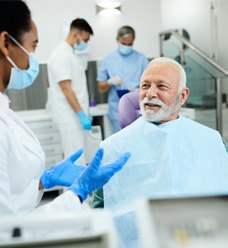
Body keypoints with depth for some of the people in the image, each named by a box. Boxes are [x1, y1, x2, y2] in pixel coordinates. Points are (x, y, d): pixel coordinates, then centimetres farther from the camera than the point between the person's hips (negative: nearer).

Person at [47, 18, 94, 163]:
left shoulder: (71, 54, 15)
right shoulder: (61, 55, -14)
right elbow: (66, 88, -20)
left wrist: (84, 113, 18)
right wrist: (81, 115, -21)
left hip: (77, 115, 9)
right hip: (70, 117, -9)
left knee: (80, 158, 14)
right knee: (75, 159, -5)